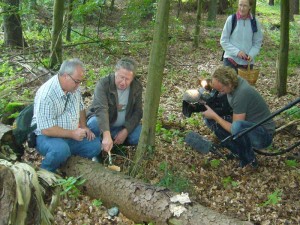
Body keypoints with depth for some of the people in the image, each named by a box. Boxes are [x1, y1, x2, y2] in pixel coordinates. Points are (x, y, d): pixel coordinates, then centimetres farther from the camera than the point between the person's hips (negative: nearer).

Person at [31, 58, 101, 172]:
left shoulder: (74, 88, -1)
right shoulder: (46, 95, -26)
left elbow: (80, 108, 18)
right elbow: (46, 129, -26)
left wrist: (84, 127, 2)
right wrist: (72, 134, -23)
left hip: (72, 134, 7)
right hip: (47, 137, -7)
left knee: (95, 144, -12)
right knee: (61, 150, -37)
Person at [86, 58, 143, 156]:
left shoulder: (137, 87, -8)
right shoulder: (103, 84, -23)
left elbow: (137, 111, -5)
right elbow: (101, 110, -37)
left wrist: (126, 131, -22)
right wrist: (107, 135, -52)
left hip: (124, 127, 4)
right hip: (103, 124, -3)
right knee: (94, 124, -37)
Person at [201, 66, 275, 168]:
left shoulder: (241, 93, -30)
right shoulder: (235, 81, -7)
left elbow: (234, 129, -26)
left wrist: (214, 115, -20)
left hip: (263, 135, -8)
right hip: (248, 127, 8)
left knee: (237, 127, -41)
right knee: (209, 119, -4)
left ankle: (249, 159, -12)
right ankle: (238, 152, 0)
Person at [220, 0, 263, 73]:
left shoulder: (254, 22, 2)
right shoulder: (231, 19, -5)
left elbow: (257, 43, 7)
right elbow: (223, 41, -4)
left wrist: (251, 54, -12)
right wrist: (237, 51, -16)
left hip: (247, 62, 2)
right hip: (231, 60, -2)